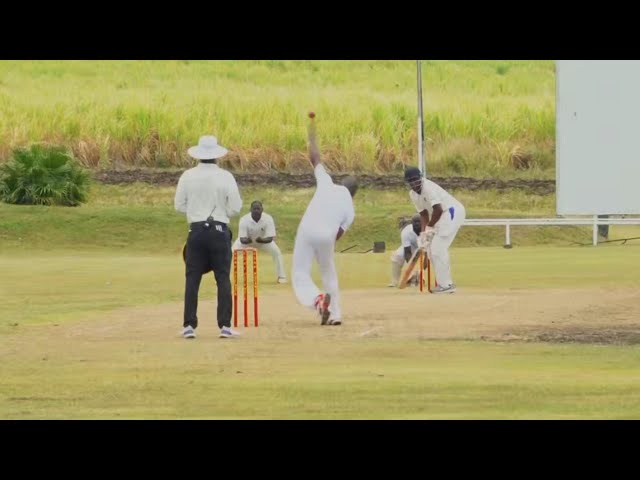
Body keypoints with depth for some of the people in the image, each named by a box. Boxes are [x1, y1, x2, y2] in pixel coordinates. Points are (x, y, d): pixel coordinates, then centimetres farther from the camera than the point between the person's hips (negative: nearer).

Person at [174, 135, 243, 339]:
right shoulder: (225, 177, -6)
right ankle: (225, 326, 0)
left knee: (192, 279, 5)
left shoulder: (188, 176, -2)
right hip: (219, 230, -1)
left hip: (196, 231, 1)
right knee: (223, 278, 4)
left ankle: (189, 326, 2)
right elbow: (235, 208, -5)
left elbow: (179, 205, 4)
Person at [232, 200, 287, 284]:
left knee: (276, 251, -20)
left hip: (263, 239, 1)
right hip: (247, 240, -1)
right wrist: (246, 240, -57)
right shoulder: (244, 220, -33)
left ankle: (281, 277, -4)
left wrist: (262, 240, -53)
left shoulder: (268, 219, -31)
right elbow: (242, 239, -32)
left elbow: (270, 238, -31)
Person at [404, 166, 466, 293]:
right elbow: (424, 214, 11)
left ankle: (445, 285, -12)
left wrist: (430, 227, -14)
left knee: (438, 248, -14)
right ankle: (447, 283, 16)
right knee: (431, 249, 10)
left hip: (452, 211, -10)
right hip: (442, 216, 10)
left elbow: (438, 209, -25)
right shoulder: (413, 194, 8)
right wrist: (423, 232, -2)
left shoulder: (428, 188, -21)